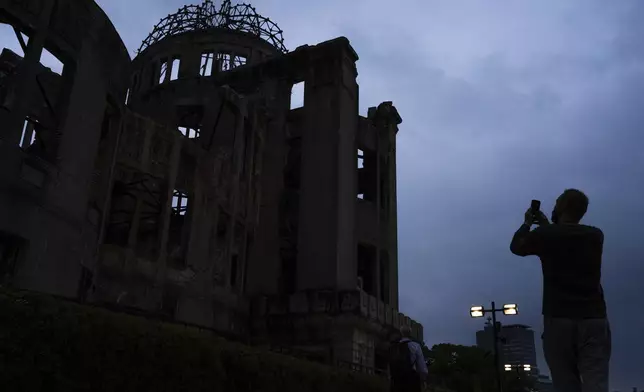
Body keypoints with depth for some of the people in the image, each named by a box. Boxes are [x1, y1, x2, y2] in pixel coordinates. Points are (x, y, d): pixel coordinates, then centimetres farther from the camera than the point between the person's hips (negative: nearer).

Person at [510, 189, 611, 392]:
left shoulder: (545, 235, -1)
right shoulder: (595, 236, 8)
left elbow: (516, 246, 18)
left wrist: (527, 223, 31)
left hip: (558, 319, -2)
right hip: (594, 319, 2)